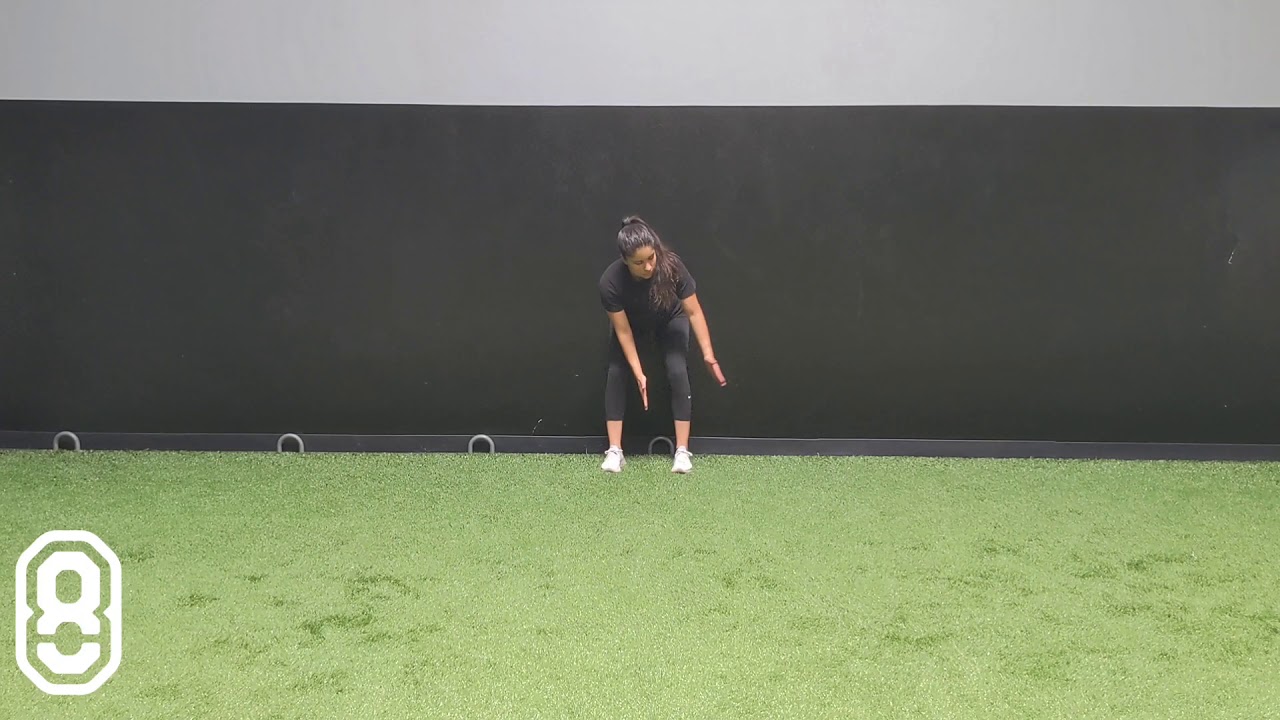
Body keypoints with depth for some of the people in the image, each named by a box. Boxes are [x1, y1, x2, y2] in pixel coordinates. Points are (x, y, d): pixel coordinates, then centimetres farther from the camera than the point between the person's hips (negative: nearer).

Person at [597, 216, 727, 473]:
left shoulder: (671, 266, -38)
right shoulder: (611, 281, -37)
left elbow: (693, 311, -28)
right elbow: (623, 330, -27)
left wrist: (708, 355, -30)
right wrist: (638, 373, -27)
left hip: (669, 321, 0)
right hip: (631, 323, 0)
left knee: (677, 371, -17)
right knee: (615, 372, -15)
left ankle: (682, 451, -10)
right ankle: (614, 451, -9)